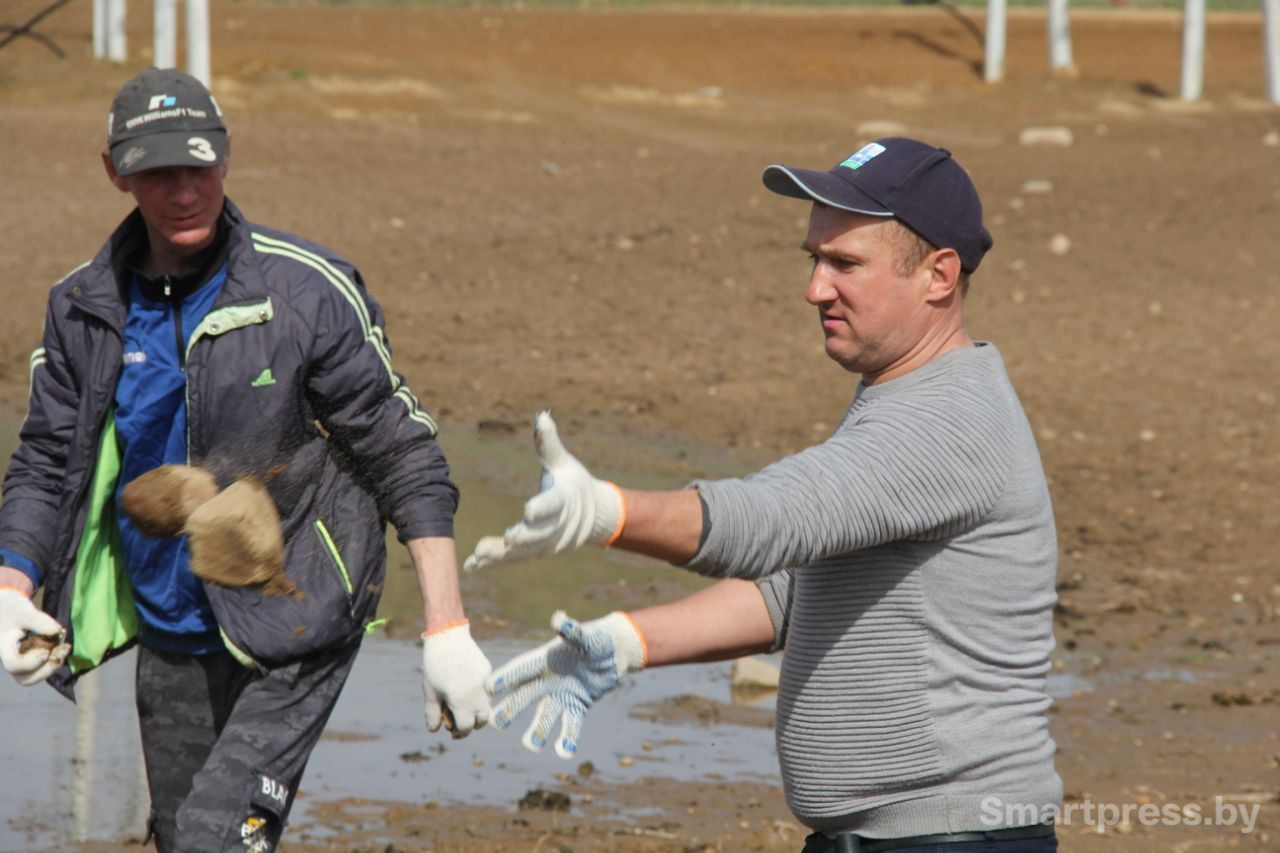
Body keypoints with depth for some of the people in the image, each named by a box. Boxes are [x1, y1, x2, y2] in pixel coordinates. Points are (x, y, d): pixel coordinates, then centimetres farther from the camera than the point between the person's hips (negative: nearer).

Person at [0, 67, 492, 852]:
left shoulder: (308, 290, -10)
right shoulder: (84, 309, 2)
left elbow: (403, 456, -8)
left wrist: (448, 629, -13)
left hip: (296, 633, -5)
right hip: (171, 635, 5)